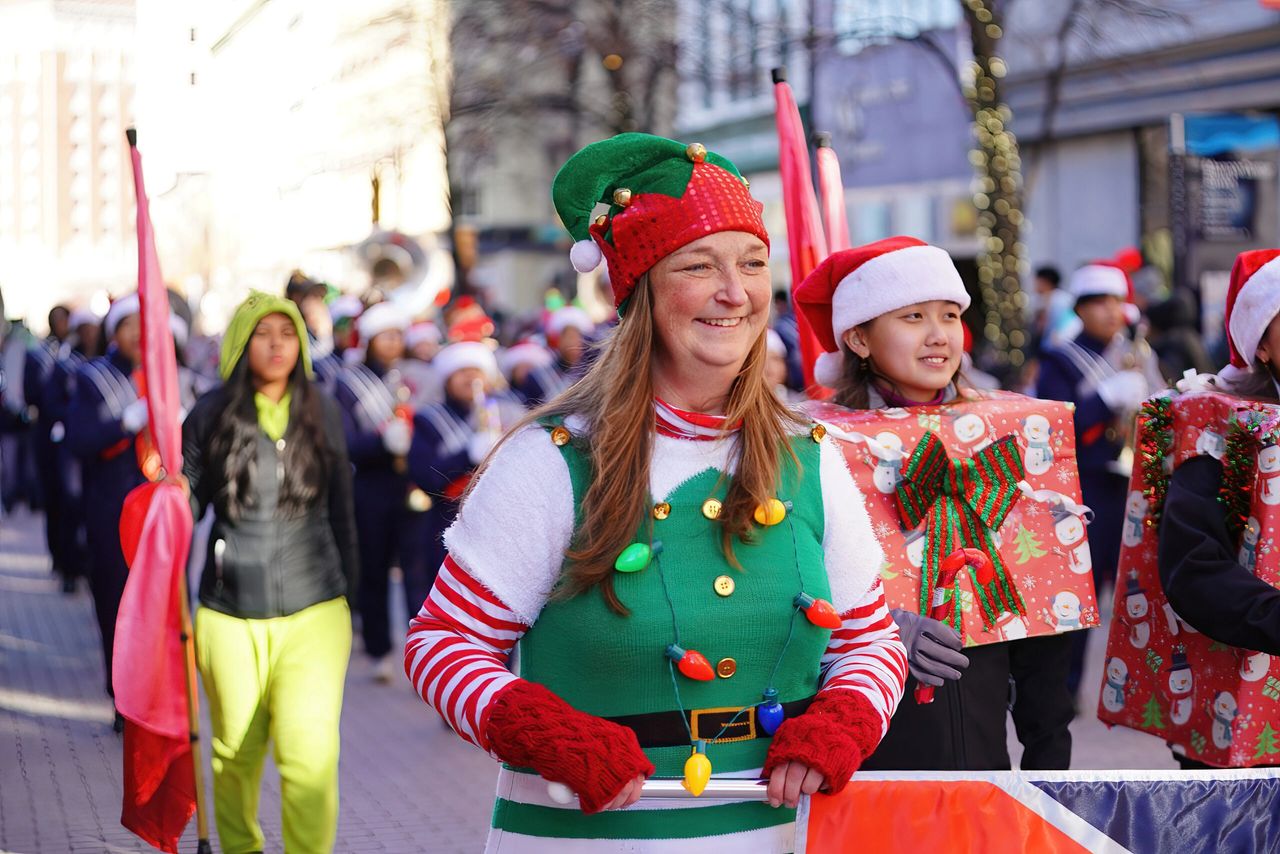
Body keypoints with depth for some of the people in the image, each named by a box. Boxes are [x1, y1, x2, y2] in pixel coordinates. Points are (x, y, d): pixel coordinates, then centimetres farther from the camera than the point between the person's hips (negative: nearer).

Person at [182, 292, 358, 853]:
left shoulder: (324, 415, 4)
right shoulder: (210, 416, -1)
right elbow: (182, 510, 2)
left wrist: (347, 595, 14)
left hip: (314, 612, 0)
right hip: (230, 616, 0)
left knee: (310, 755, -14)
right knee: (236, 753, 15)